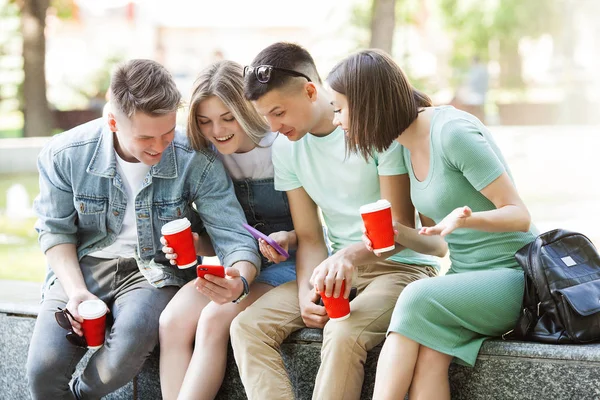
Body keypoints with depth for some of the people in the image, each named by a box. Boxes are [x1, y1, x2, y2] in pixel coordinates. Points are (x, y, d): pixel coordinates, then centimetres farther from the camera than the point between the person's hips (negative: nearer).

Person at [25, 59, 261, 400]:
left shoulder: (197, 163, -16)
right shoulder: (65, 155, -11)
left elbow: (235, 239, -16)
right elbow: (56, 230, 2)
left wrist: (239, 280, -40)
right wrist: (76, 290, -13)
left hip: (155, 270, -1)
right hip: (84, 266, 1)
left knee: (132, 337, -34)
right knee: (44, 368, -21)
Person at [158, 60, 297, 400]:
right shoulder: (207, 156, 2)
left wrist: (288, 238, -28)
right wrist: (194, 244, -13)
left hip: (286, 265, -5)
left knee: (215, 318, -28)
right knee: (172, 320, -21)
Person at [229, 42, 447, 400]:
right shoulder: (286, 146, 5)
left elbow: (400, 228, -15)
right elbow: (310, 237, 5)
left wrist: (351, 254, -35)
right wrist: (306, 291, -14)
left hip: (400, 264, -6)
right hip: (338, 267, 6)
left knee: (343, 334, -35)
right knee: (247, 326, -16)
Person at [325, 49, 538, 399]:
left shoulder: (453, 131, -17)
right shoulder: (407, 144, 8)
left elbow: (519, 216, -15)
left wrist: (466, 219, -35)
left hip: (512, 275, -6)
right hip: (465, 277, 6)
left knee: (418, 299, -32)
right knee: (428, 356, -25)